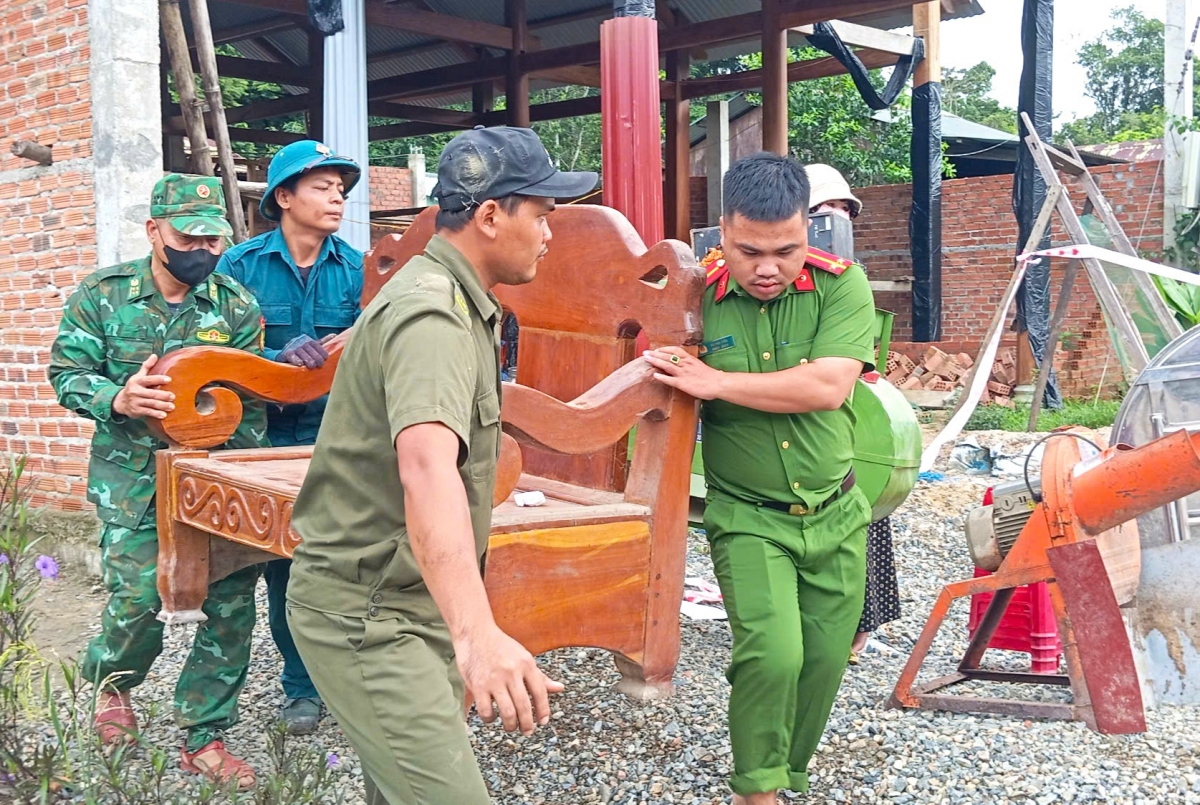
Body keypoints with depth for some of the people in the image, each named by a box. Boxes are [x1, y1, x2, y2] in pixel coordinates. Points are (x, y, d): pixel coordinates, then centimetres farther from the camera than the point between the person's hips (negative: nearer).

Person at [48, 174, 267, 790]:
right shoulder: (102, 294, -2)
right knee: (138, 593, -8)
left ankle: (204, 739, 12)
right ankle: (110, 680, 30)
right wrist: (118, 399, -21)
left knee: (231, 602, -5)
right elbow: (67, 373, -1)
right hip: (132, 476, -1)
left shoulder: (238, 305, 0)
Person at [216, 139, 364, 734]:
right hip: (269, 437, -1)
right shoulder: (241, 266, -2)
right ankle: (302, 685, 21)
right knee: (283, 566, 6)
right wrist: (281, 359, -24)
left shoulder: (354, 269, 3)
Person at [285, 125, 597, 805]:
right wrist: (477, 632, -51)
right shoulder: (432, 313, -21)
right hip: (367, 615, -10)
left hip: (412, 601, 10)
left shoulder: (459, 303, 13)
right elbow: (426, 467, -39)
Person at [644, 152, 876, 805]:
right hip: (748, 518, -2)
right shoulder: (696, 298, -10)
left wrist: (714, 382, -24)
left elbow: (828, 386, -24)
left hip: (835, 514, 2)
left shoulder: (840, 284, -10)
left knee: (824, 661, 11)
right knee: (772, 653, -17)